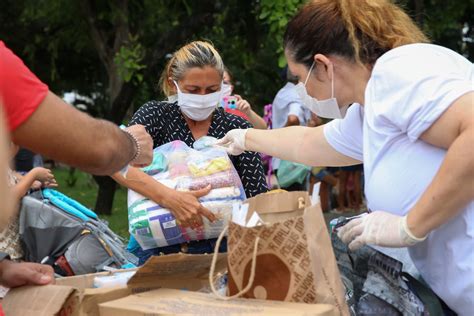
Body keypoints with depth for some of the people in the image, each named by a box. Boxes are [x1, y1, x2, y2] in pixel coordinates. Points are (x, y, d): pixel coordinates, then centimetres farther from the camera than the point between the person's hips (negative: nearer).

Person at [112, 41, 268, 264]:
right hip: (156, 248, -1)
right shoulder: (156, 114, 3)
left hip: (216, 250, 2)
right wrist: (169, 197, -28)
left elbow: (257, 200, 5)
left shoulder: (237, 128, 8)